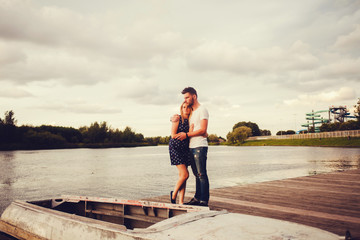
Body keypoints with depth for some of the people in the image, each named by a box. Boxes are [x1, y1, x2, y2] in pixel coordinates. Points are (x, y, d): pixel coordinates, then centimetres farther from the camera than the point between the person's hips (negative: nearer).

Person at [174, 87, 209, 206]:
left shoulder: (202, 110, -7)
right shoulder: (191, 111, 20)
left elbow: (203, 130, -15)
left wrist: (186, 135, -11)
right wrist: (175, 120, 12)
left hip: (200, 146, -9)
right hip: (192, 147, 9)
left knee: (201, 174, -7)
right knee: (197, 174, 12)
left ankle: (204, 200, -3)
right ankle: (197, 198, 19)